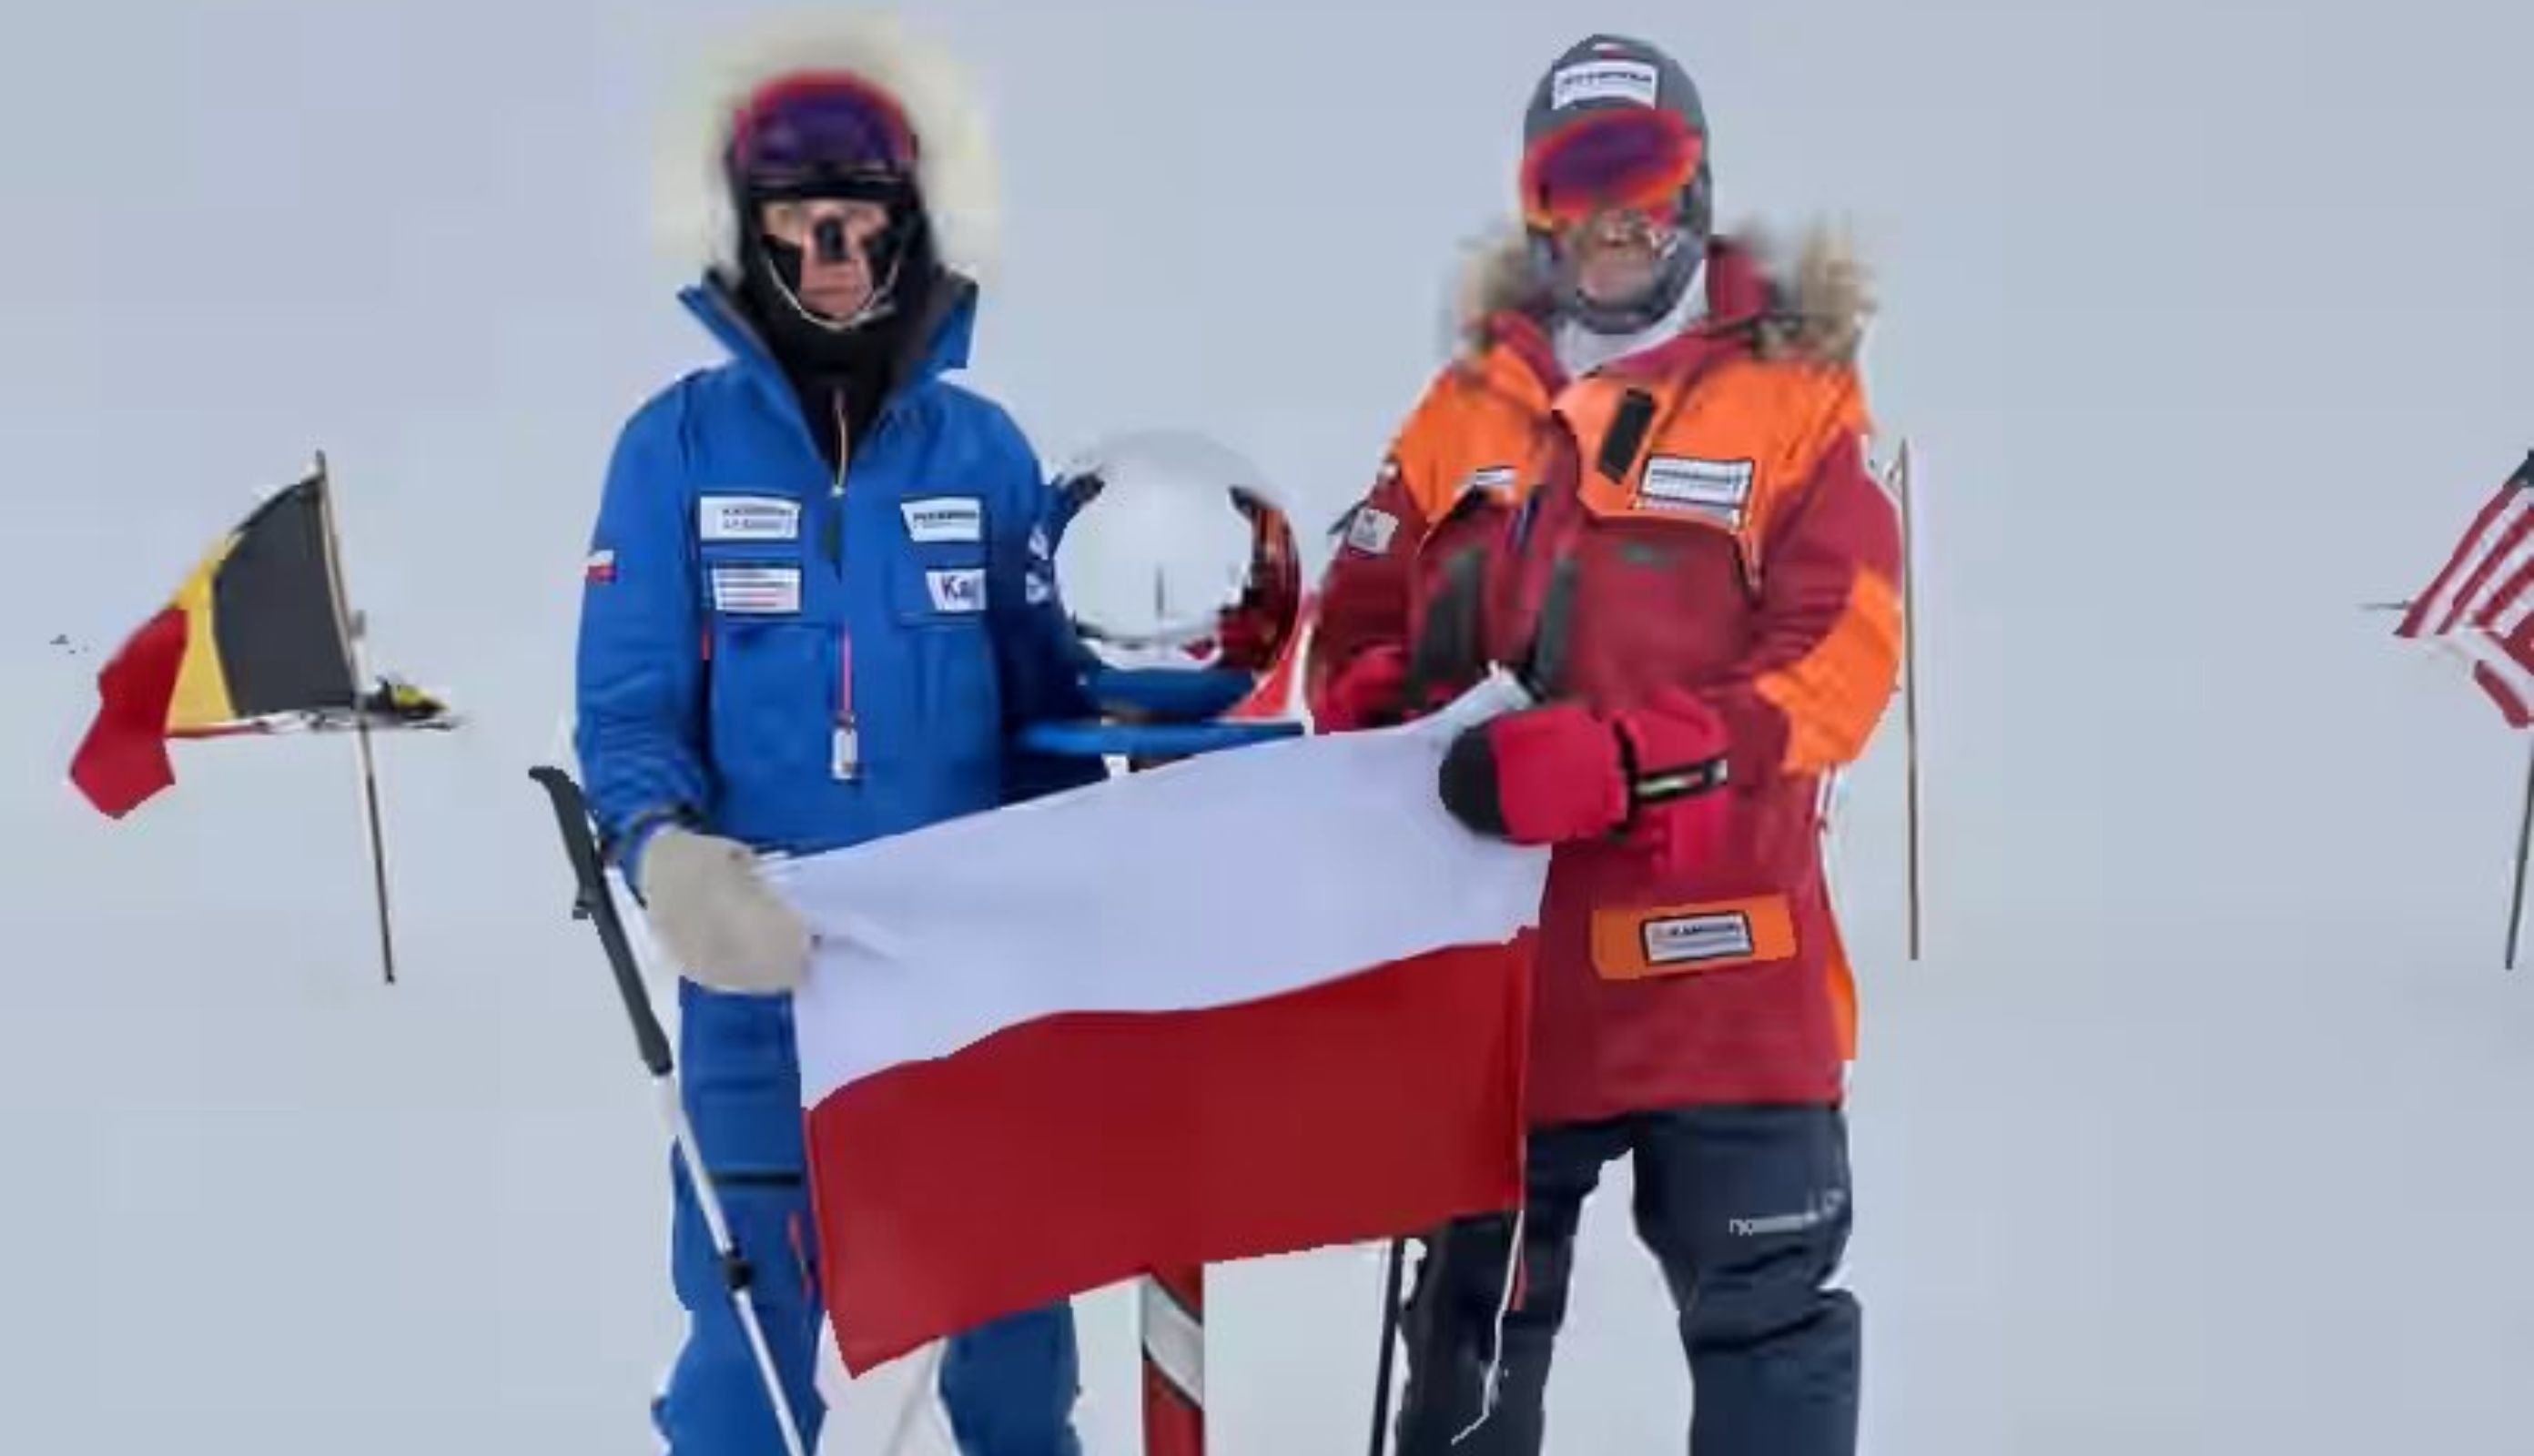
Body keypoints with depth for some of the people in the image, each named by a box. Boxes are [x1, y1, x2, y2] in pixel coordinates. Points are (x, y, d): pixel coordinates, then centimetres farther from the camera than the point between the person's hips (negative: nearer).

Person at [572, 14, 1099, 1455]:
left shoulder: (984, 448, 5)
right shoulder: (680, 443, -1)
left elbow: (1046, 709, 10)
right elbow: (628, 706, -2)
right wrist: (668, 851, -22)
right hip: (763, 975, -2)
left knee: (1011, 1309, 13)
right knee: (751, 1328, 2)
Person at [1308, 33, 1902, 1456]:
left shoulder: (1796, 397, -3)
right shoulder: (1469, 409, 10)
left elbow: (1842, 658, -13)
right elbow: (1362, 629, 14)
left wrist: (1625, 760, -25)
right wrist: (1393, 724, -10)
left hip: (1721, 963, -4)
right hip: (1501, 953, 4)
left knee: (1765, 1310, 2)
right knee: (1477, 1306, 18)